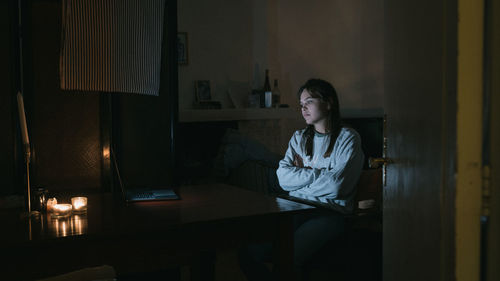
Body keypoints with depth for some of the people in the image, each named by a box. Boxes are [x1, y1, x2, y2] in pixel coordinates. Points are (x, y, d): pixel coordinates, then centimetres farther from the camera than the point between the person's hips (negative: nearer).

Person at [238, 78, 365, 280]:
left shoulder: (348, 138, 2)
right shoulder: (299, 138, 20)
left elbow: (335, 185, -11)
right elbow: (283, 177, 5)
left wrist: (301, 174, 1)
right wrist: (317, 173, -4)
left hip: (329, 213, -5)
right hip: (296, 211, 5)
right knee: (248, 253, -19)